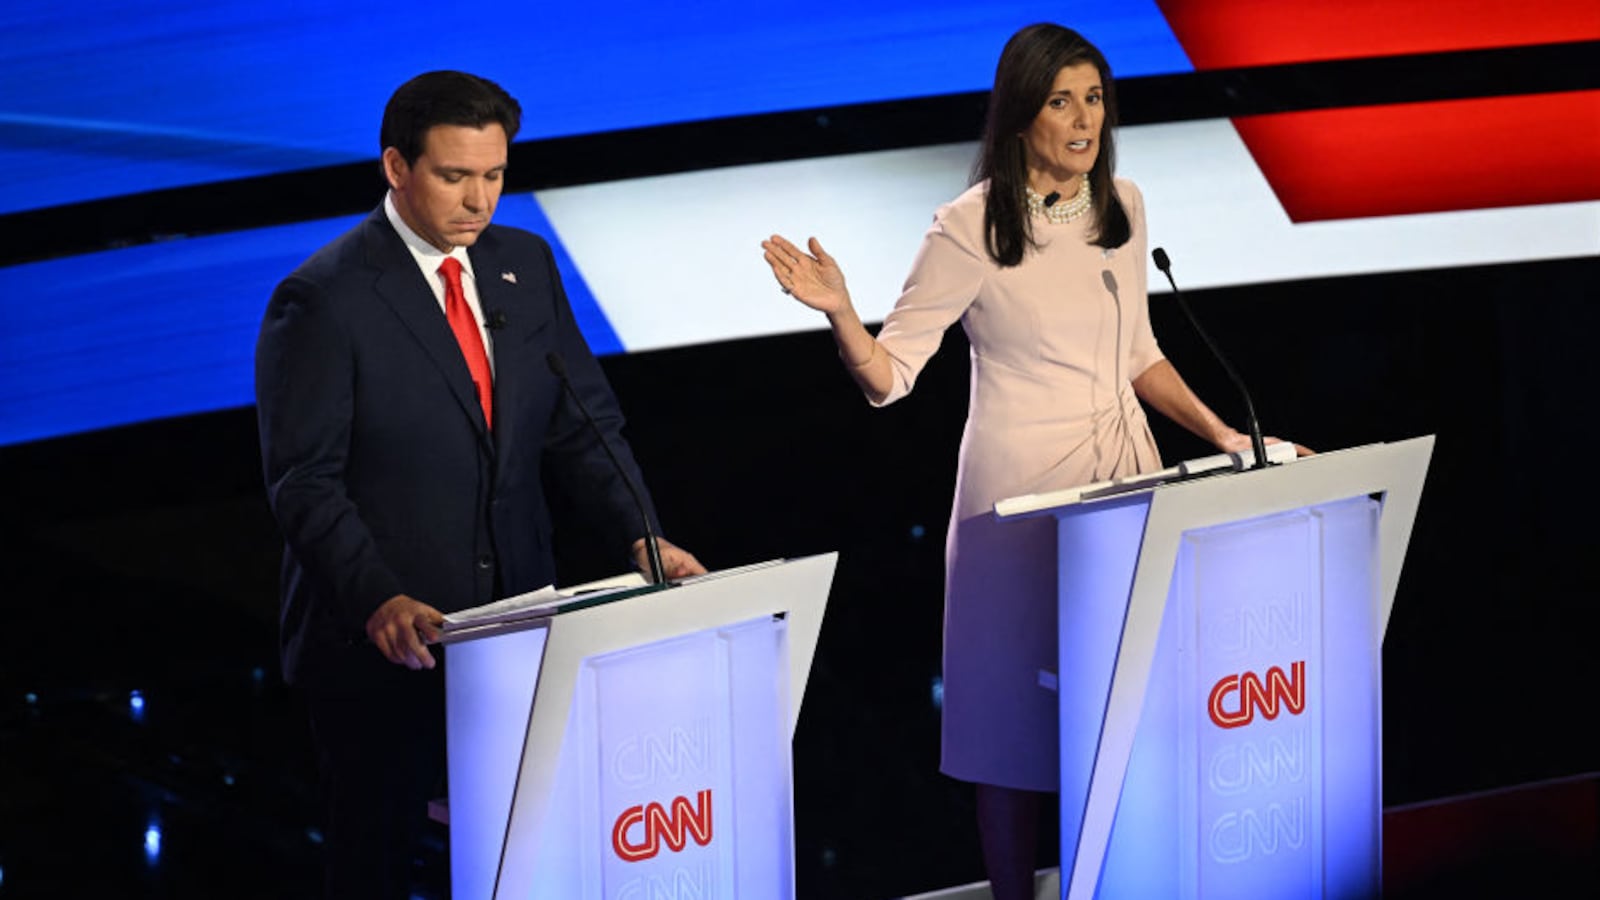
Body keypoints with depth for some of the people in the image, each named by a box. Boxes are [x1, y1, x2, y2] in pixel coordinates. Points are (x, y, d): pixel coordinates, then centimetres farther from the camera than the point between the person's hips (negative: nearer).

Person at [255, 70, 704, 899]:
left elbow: (583, 422, 7)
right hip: (385, 642, -5)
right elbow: (304, 482, -16)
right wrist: (379, 601, -30)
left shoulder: (525, 265, 6)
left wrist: (640, 535, -10)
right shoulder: (324, 300, -13)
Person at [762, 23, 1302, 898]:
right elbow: (888, 373, -10)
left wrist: (1223, 436, 13)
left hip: (1125, 478, 5)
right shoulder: (971, 228, -8)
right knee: (1019, 722, -1)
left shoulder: (1120, 206, 8)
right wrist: (838, 312, -28)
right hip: (1023, 489, -5)